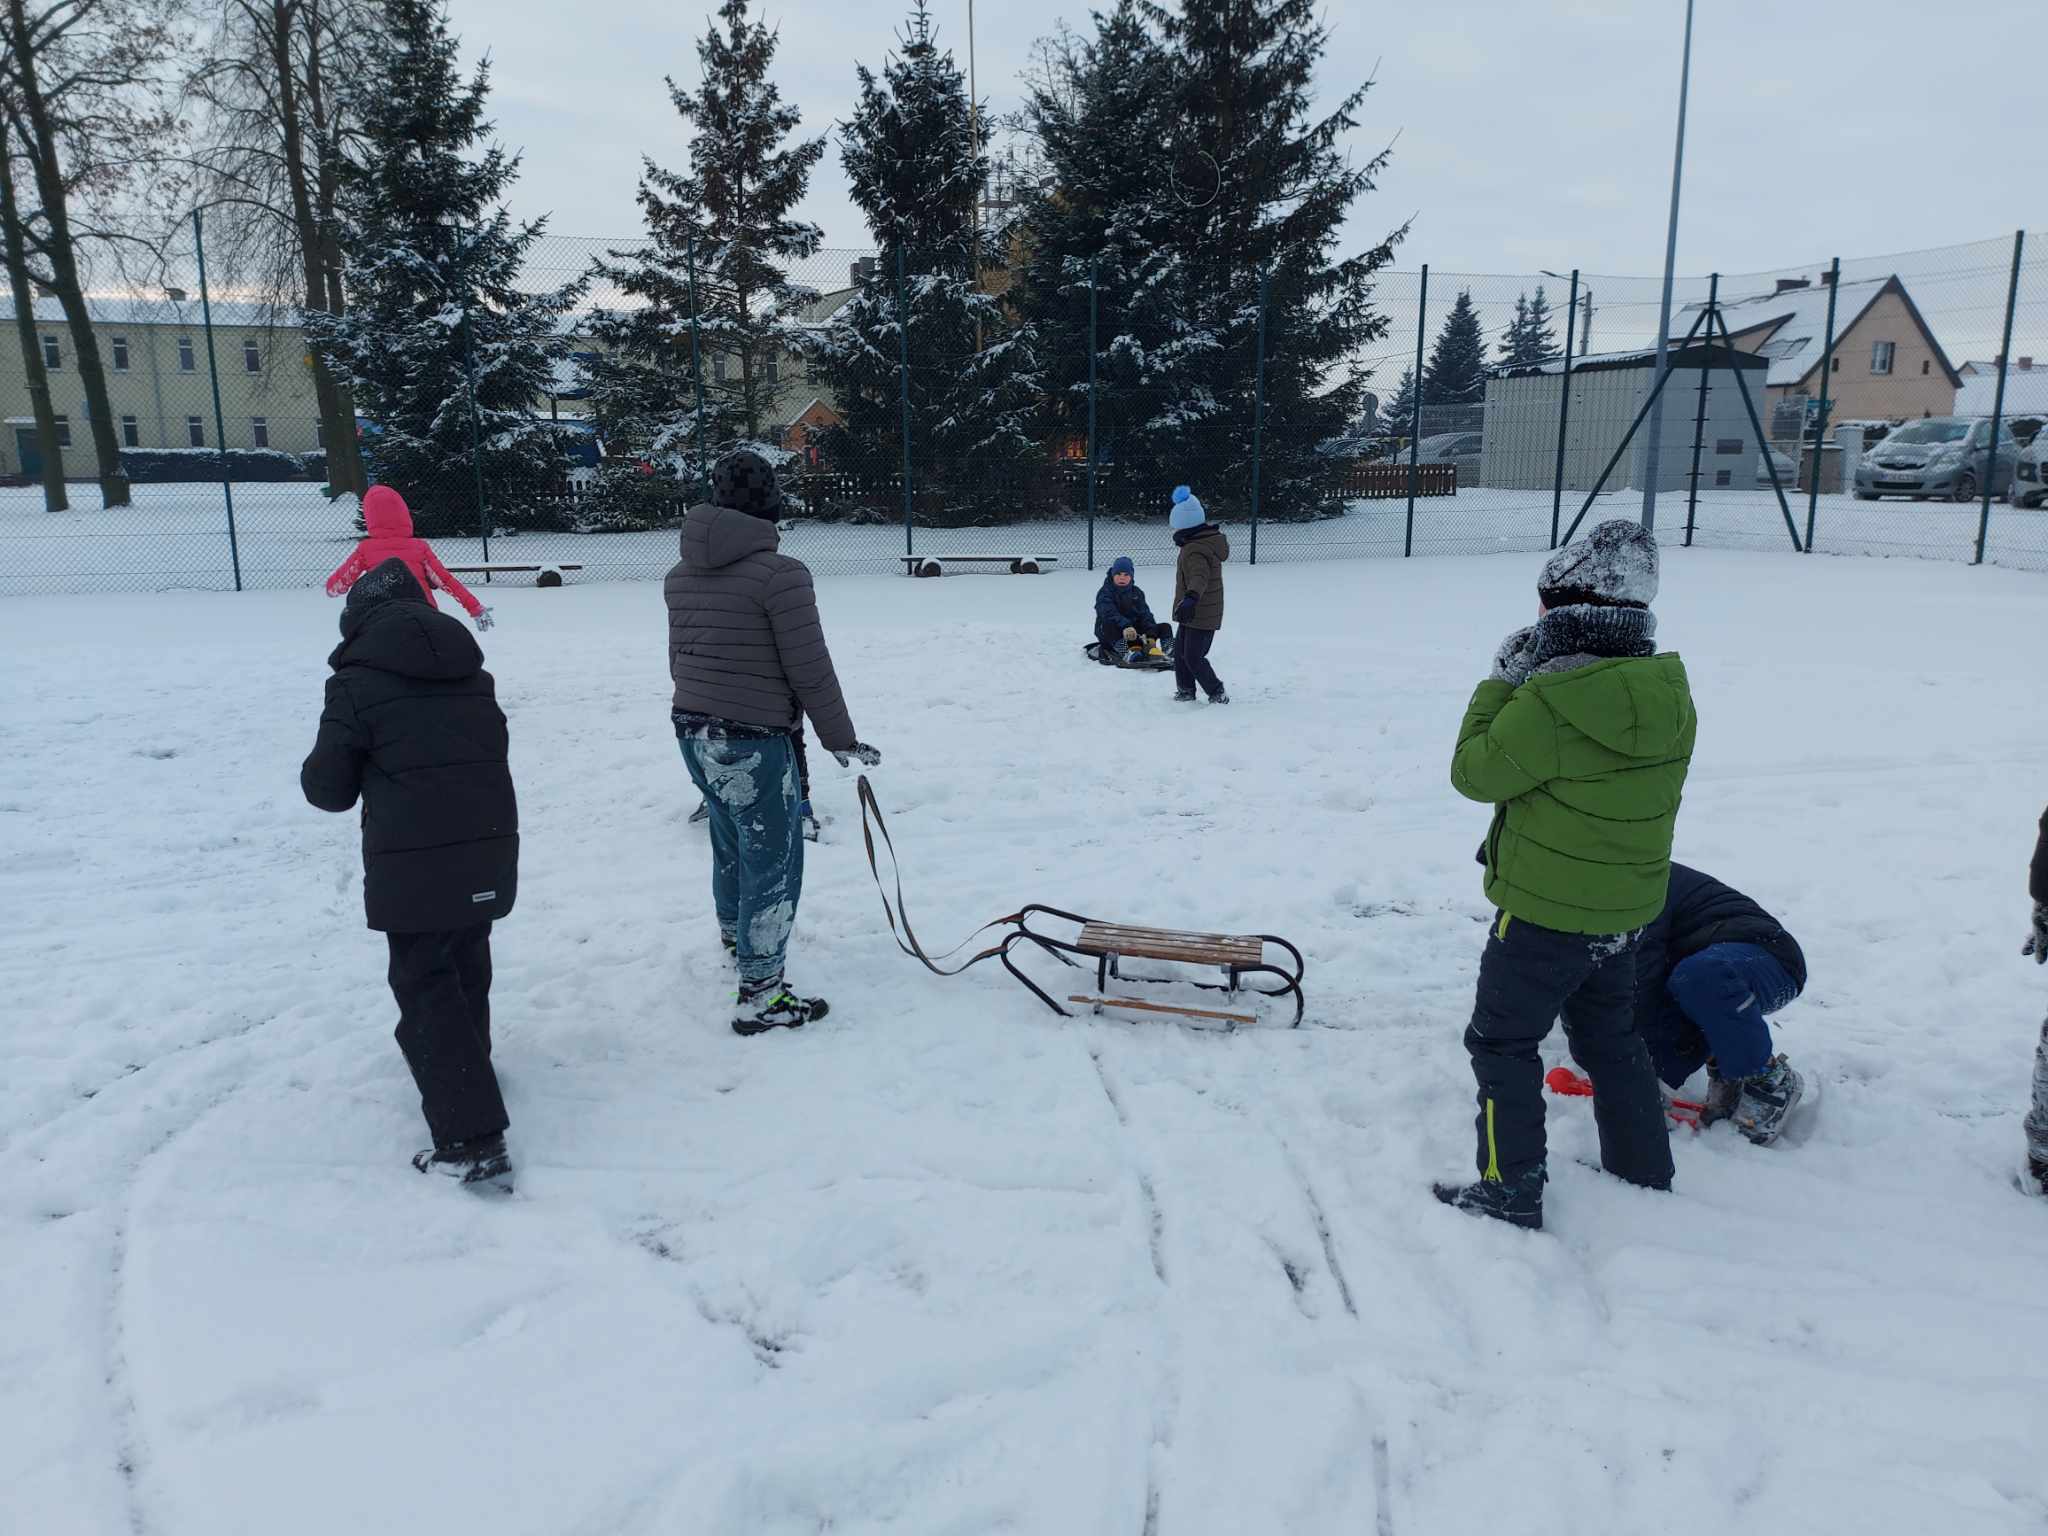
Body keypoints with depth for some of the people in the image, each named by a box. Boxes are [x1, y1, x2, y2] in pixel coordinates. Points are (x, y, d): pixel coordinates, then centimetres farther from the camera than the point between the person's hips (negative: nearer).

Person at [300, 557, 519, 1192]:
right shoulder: (471, 672, 9)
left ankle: (474, 1141, -4)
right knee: (466, 965, 26)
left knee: (425, 988, 0)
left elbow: (328, 787, -2)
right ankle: (469, 1063, 47)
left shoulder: (357, 682, -8)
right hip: (489, 852, 6)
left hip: (414, 865, -6)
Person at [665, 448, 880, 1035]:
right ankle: (759, 995, 6)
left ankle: (734, 934, 48)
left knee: (730, 839, 27)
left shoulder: (681, 575, 6)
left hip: (693, 729, 8)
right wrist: (841, 740, -5)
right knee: (772, 861, 2)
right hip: (754, 743, -8)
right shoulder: (780, 573, -18)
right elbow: (810, 672, -16)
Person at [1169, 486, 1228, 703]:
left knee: (1193, 658, -5)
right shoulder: (1210, 538, 5)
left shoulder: (1195, 551, -26)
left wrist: (1191, 598, -60)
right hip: (1196, 614, 10)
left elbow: (1199, 577, -44)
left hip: (1200, 616, -10)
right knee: (1180, 652, 16)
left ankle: (1218, 695, 4)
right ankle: (1185, 691, 24)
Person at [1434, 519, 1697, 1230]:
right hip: (1624, 905, 8)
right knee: (1609, 1036, 25)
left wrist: (1501, 681, -7)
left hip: (1545, 910, -7)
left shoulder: (1549, 702, -27)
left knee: (1502, 1041, 9)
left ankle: (1511, 1189, 16)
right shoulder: (1668, 693, -2)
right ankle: (1644, 1171, 37)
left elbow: (1476, 772, -14)